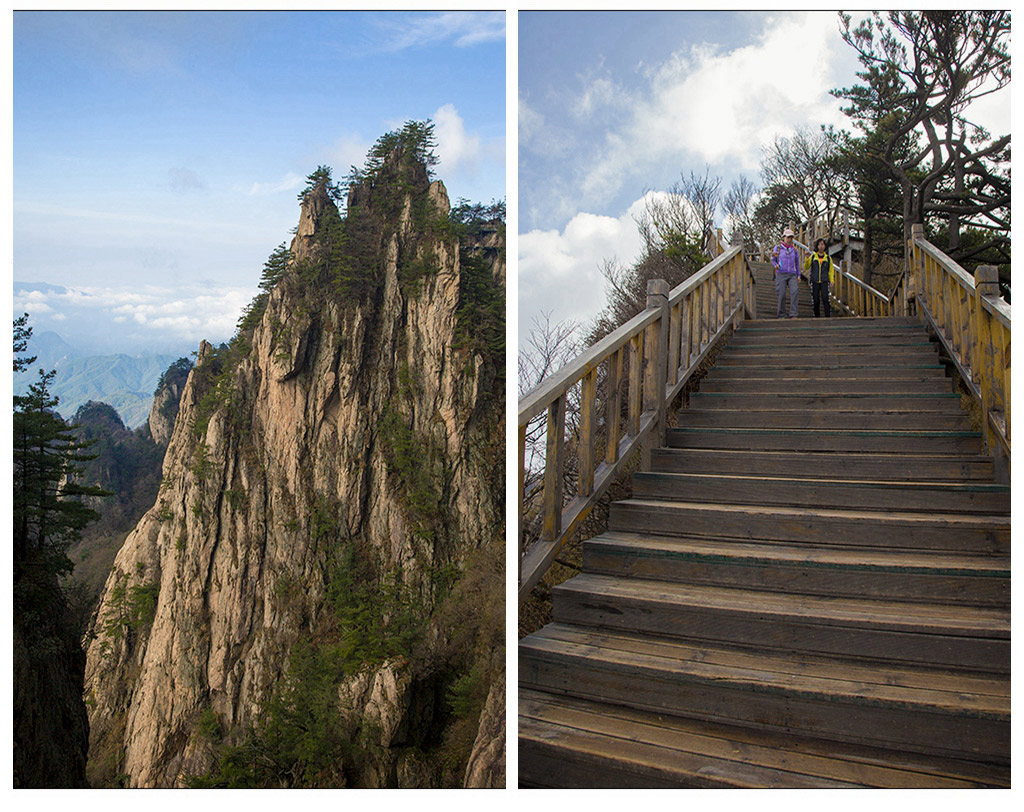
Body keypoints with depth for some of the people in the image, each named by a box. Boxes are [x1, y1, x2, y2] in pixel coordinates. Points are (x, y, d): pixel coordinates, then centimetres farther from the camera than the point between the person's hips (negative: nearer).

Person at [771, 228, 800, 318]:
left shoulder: (794, 249, 14)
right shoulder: (777, 248, 7)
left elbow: (797, 263, 19)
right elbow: (773, 260, 11)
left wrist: (798, 276, 10)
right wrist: (775, 265, -14)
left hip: (792, 275, 2)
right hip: (781, 274, -2)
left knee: (794, 292, -20)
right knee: (782, 295, -8)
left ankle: (793, 315, -23)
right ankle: (780, 315, 7)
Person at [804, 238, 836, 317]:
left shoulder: (828, 258, 11)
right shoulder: (812, 256, 9)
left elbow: (831, 270, 15)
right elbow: (806, 267, 6)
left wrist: (832, 280, 2)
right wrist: (807, 259, -10)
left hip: (824, 282, -1)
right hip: (814, 281, 1)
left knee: (825, 298, -17)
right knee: (815, 300, -1)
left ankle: (827, 316, -17)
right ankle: (816, 316, 10)